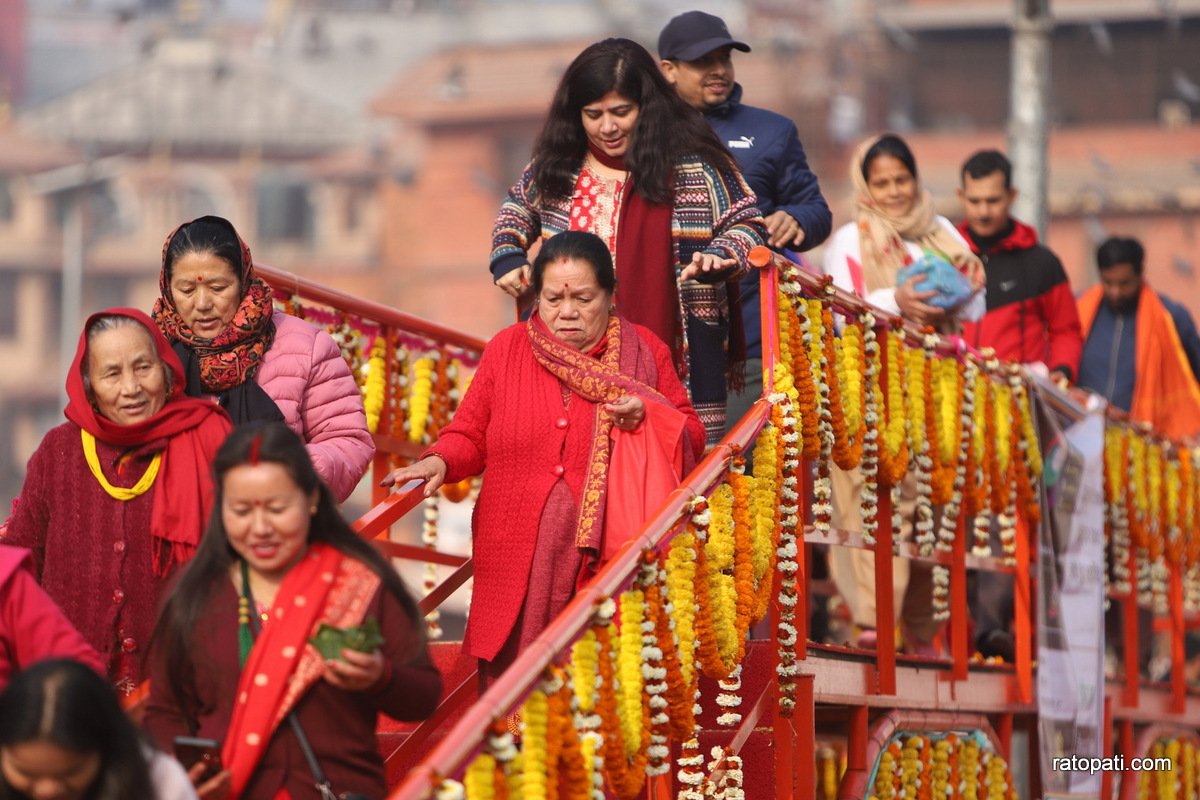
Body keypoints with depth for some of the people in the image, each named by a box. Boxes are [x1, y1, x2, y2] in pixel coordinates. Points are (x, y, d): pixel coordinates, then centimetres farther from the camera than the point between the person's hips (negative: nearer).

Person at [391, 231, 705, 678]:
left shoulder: (644, 352, 6)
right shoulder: (506, 349, 9)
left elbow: (692, 438, 8)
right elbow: (470, 436, 12)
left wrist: (647, 416, -12)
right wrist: (439, 462, -8)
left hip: (605, 557, -1)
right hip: (517, 561, 1)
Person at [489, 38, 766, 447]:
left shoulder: (694, 163, -4)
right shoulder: (557, 164, 9)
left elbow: (747, 226, 1)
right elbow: (517, 209, 28)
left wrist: (718, 257, -19)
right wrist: (507, 257, 10)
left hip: (678, 360, -3)